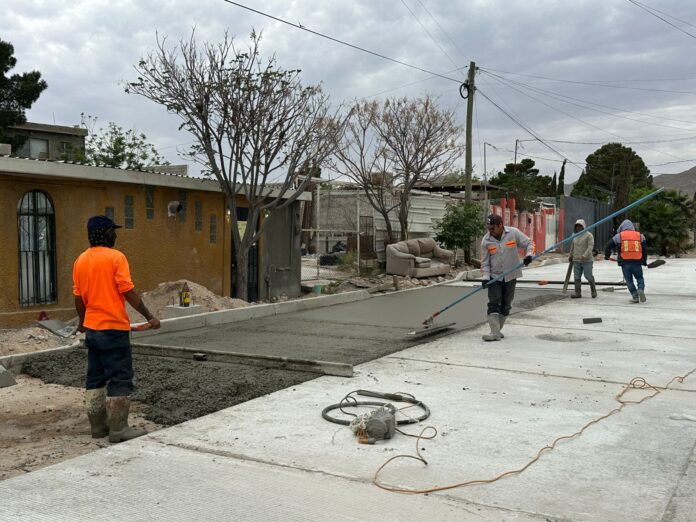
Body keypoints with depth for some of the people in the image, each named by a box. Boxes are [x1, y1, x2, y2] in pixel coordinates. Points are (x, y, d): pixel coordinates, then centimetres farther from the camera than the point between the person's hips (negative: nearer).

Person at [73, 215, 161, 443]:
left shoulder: (80, 260, 8)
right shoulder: (115, 257, -12)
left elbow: (78, 296, 12)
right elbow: (128, 292, -16)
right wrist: (150, 317, -11)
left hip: (92, 328, 7)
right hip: (114, 328, -7)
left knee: (95, 377, 13)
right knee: (120, 378, -1)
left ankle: (98, 425, 20)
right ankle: (118, 429, 1)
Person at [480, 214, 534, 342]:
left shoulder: (513, 233, -9)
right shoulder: (486, 240, -7)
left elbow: (528, 243, 3)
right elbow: (485, 261, -2)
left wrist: (528, 254, -15)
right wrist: (486, 277, -12)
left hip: (510, 276, 1)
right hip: (494, 277, -1)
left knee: (506, 305, 9)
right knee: (494, 304, -11)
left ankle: (498, 330, 21)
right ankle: (495, 332, -13)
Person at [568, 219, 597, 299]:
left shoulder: (589, 235, -9)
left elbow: (591, 247, -18)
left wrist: (585, 255, -30)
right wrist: (570, 256, 29)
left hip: (587, 260, -5)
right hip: (577, 260, 5)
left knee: (588, 276, -2)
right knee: (577, 277, -1)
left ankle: (593, 290, 19)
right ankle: (578, 293, 1)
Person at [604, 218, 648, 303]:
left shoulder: (618, 236, 5)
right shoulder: (640, 236, 10)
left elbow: (608, 246, 10)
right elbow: (645, 249, 11)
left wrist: (607, 255, 27)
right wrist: (644, 261, 19)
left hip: (625, 262, -1)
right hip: (637, 262, 1)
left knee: (629, 280, 9)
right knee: (639, 278, 15)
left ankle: (635, 296, 3)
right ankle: (641, 289, -11)